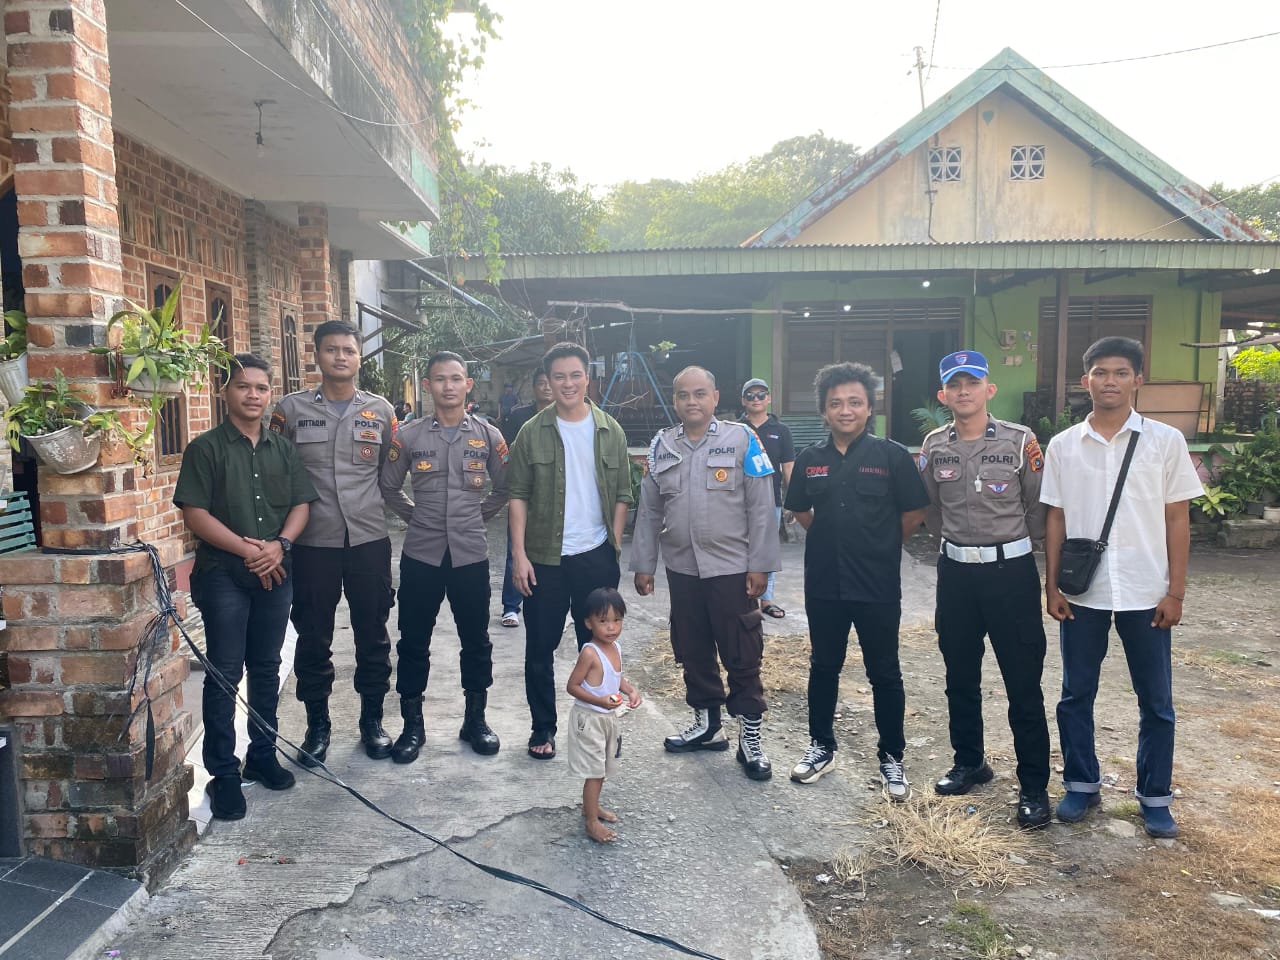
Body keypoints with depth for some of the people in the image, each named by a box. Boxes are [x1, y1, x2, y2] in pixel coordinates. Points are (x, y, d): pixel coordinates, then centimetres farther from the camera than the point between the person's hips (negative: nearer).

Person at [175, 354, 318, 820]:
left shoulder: (283, 449, 11)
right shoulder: (206, 448, -2)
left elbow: (301, 504, 7)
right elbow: (195, 514, -9)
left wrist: (279, 545, -10)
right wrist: (246, 549, -16)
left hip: (275, 572, 4)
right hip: (223, 574, -4)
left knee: (266, 669, 13)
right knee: (224, 674, 0)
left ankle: (262, 755, 26)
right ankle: (223, 773, 9)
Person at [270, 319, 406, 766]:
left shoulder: (381, 411, 5)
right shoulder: (291, 409, 1)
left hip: (369, 540, 1)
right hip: (313, 543, -1)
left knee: (372, 634, 9)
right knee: (313, 637, 8)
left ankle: (372, 719, 25)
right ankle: (317, 725, 24)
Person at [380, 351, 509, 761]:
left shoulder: (488, 435, 1)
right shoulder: (409, 436, 0)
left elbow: (504, 489, 11)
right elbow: (388, 487, 10)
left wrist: (477, 516, 8)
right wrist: (415, 515, 6)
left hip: (470, 555, 0)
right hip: (420, 555, 0)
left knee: (476, 641, 9)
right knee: (413, 643, 7)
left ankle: (475, 719, 26)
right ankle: (413, 725, 22)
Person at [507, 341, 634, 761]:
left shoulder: (610, 431, 3)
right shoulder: (533, 432, -1)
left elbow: (622, 496, 7)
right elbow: (518, 496, -2)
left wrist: (615, 546, 0)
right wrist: (519, 554, -8)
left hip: (596, 556, 1)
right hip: (545, 558, -1)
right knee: (540, 647, 7)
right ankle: (543, 727, 23)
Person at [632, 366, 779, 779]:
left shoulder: (742, 439, -5)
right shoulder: (661, 445, 7)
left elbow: (761, 507, -6)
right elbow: (649, 510, 10)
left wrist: (759, 564, -10)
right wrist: (643, 565, 9)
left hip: (732, 569, -4)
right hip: (681, 569, 4)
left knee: (742, 656, 3)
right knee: (693, 652, 15)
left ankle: (750, 736, 16)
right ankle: (706, 723, 32)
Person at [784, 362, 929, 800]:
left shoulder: (892, 455, -7)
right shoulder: (810, 459, 2)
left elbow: (913, 512, 0)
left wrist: (880, 546, 5)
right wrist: (832, 538, 10)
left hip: (878, 585, -3)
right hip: (824, 584, 3)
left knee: (884, 673, 8)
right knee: (823, 667, 15)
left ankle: (892, 757, 23)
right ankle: (821, 746, 31)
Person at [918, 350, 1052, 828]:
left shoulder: (1020, 441, -7)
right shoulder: (934, 445, 3)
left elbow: (1039, 506, -1)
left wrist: (1011, 546, 5)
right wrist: (958, 543, 13)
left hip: (1011, 570, -4)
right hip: (955, 572, 4)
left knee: (1023, 682, 1)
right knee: (960, 676, 14)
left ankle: (1033, 786, 13)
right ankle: (969, 762, 32)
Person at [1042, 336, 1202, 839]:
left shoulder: (1166, 441, -2)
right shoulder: (1062, 446, 1)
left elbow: (1177, 520, 0)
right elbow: (1055, 519, 5)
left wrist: (1175, 591, -3)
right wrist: (1051, 585, 1)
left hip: (1146, 594, -1)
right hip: (1081, 594, 1)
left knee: (1156, 702, 10)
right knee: (1076, 695, 10)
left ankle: (1155, 797, 26)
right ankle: (1081, 784, 27)